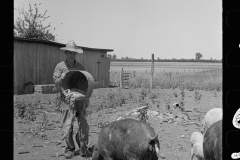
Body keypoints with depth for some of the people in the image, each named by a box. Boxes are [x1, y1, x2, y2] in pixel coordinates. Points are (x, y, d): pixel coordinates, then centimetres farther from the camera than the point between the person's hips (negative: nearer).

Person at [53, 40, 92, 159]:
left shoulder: (80, 66, 11)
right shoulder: (60, 66, 2)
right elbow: (56, 83, -1)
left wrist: (87, 98, 8)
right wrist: (61, 78, -23)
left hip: (80, 99, 3)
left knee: (83, 125, 1)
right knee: (68, 125, -1)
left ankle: (83, 149, 12)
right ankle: (69, 149, 12)